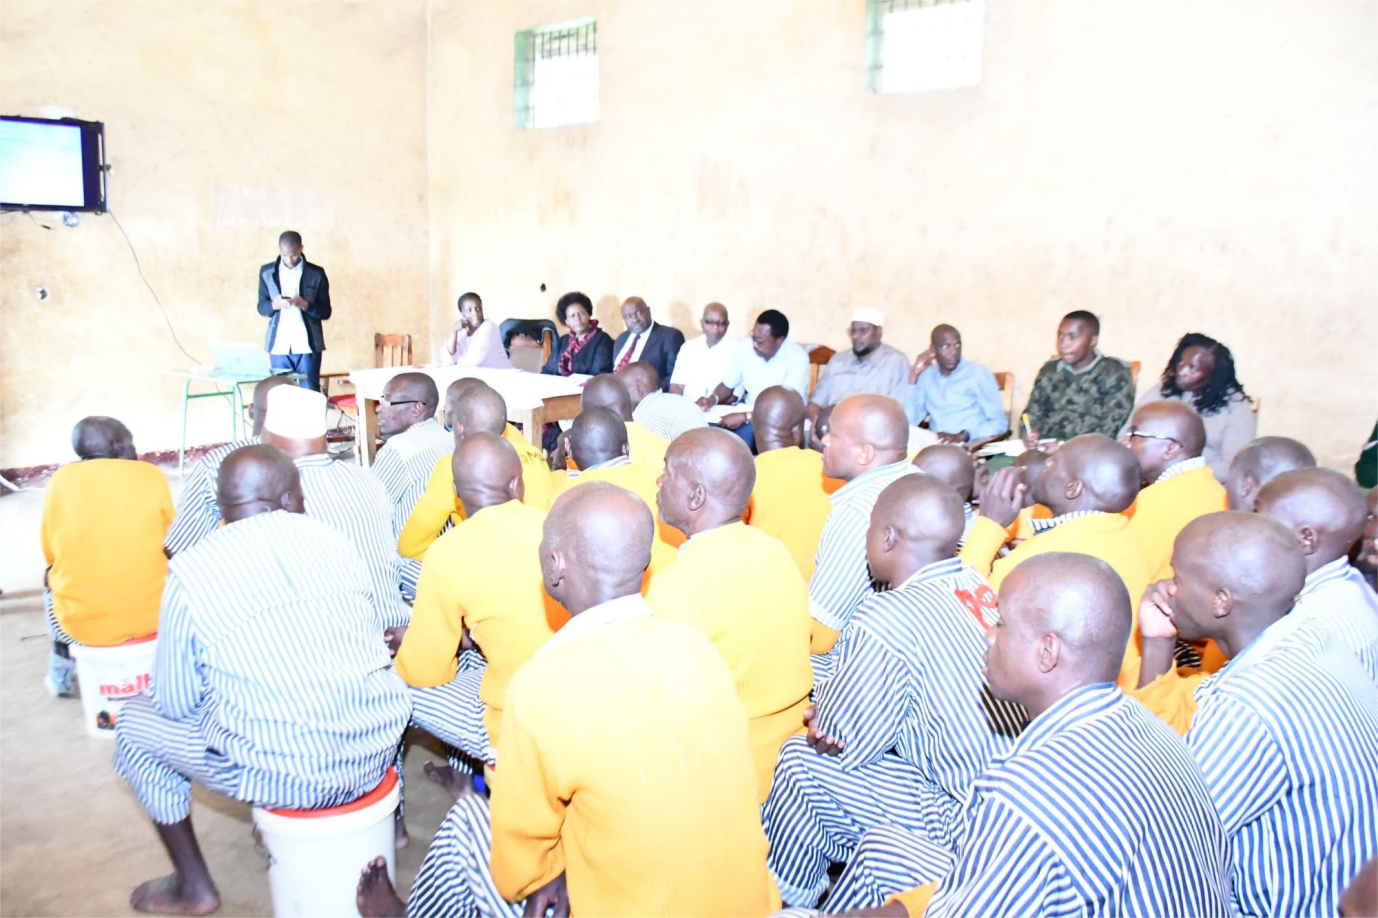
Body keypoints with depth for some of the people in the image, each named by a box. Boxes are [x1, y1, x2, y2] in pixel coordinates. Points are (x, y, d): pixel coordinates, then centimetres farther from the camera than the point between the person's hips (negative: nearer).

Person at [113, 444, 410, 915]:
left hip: (281, 778, -4)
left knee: (136, 719, 18)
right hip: (377, 755, 4)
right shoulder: (331, 540, 2)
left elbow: (178, 706, 0)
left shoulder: (190, 573, -8)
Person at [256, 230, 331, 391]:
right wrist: (274, 305, -12)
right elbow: (261, 307, 11)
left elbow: (325, 312, 2)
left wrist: (305, 304, -18)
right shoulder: (267, 272, 8)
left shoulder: (316, 274, 1)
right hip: (278, 345, 2)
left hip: (307, 345, -2)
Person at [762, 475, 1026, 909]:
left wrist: (822, 712, 9)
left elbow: (839, 737, -10)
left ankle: (782, 897, 28)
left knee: (800, 759, 4)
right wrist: (831, 709, 6)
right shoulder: (977, 586, 2)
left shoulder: (885, 618, -22)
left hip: (969, 820, -8)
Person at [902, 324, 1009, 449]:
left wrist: (961, 436, -19)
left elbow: (1000, 423, -4)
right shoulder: (925, 376, 13)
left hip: (969, 448, -3)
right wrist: (914, 376, 1)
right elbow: (908, 423, 2)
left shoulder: (979, 374, 2)